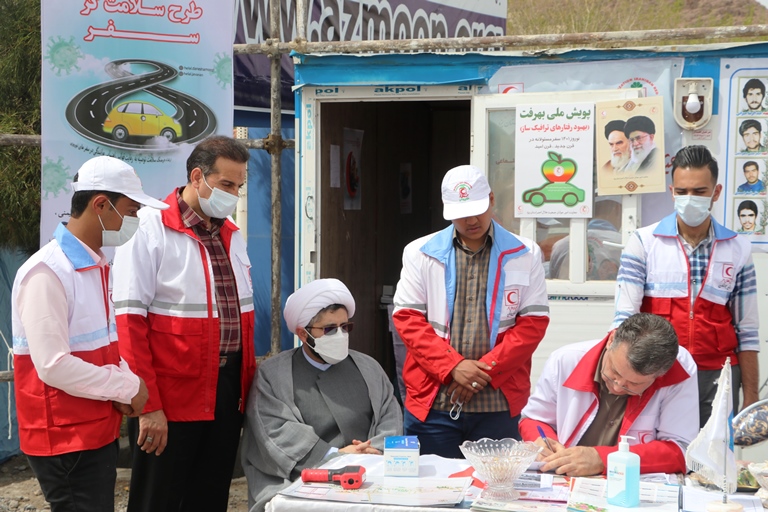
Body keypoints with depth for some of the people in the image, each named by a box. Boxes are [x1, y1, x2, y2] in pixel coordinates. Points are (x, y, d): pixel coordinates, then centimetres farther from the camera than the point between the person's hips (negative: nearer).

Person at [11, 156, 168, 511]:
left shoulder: (96, 266, 11)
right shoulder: (47, 272, -18)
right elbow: (53, 365, -24)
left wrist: (126, 382, -2)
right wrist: (127, 388, -15)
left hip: (100, 431, 9)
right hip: (66, 440, -9)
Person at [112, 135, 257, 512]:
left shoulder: (231, 235, 12)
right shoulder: (150, 231, -10)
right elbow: (130, 321, -15)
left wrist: (247, 382, 11)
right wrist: (148, 406, -18)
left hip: (227, 395, 7)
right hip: (170, 399, -7)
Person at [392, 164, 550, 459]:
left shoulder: (525, 255, 8)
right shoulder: (420, 253, 9)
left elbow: (533, 322, 2)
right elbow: (407, 318, 3)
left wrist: (486, 371, -9)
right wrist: (453, 366, -11)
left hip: (499, 405, 0)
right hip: (431, 402, 1)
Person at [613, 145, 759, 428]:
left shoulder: (738, 249, 7)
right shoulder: (643, 242, 1)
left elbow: (746, 332, 8)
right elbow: (624, 319, -4)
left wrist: (751, 400, 5)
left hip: (716, 381, 2)